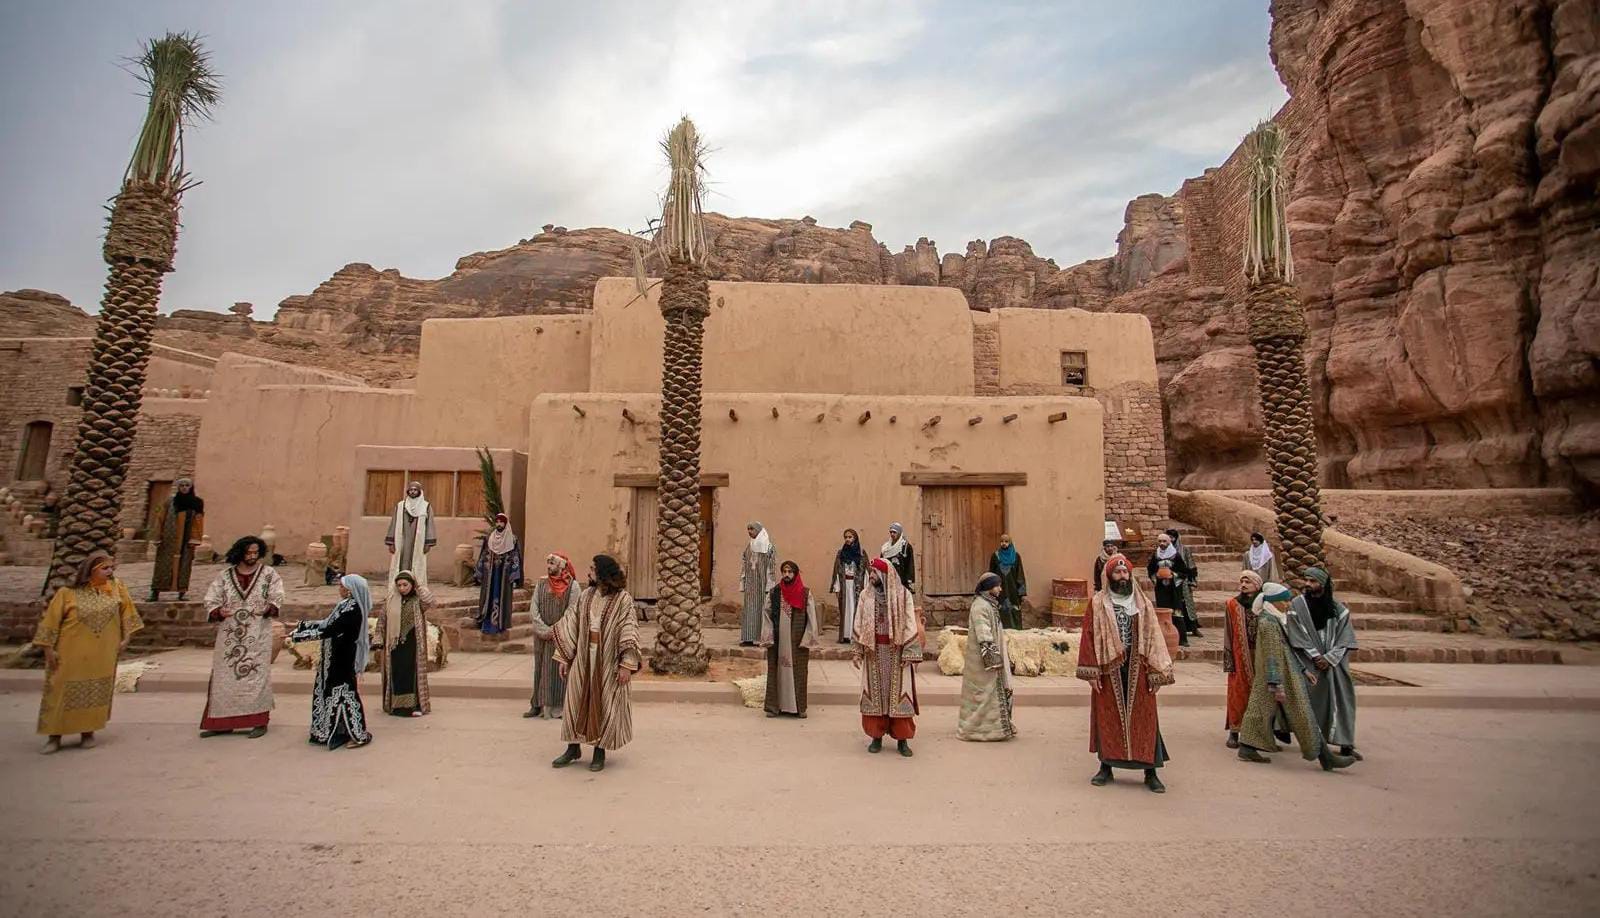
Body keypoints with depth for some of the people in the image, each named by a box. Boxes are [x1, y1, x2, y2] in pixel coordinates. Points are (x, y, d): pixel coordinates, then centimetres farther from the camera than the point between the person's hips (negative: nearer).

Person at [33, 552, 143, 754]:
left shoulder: (117, 588, 0)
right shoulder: (68, 593, -8)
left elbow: (127, 612, 9)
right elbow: (50, 621, -4)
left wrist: (126, 638, 4)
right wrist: (48, 649, -7)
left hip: (102, 656, 2)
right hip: (71, 655, -2)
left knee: (96, 693, 7)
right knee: (63, 693, 3)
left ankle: (87, 733, 20)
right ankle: (54, 737, 16)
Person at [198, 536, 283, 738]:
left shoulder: (269, 573, 1)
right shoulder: (224, 576, 5)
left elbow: (277, 598, -4)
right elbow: (211, 600, 2)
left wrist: (268, 608, -25)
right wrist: (219, 611, -19)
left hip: (257, 636, -2)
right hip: (230, 636, 2)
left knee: (256, 676, -1)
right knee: (225, 677, 6)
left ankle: (260, 721, 5)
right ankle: (222, 722, 17)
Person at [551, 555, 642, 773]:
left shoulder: (623, 599, -10)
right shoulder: (585, 596, 4)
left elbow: (629, 632, -13)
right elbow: (570, 626, 7)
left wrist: (627, 665, -19)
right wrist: (563, 657, 3)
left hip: (609, 661, -4)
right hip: (583, 658, 4)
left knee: (604, 705, 4)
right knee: (576, 701, 9)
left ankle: (600, 751, 21)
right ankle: (573, 748, 26)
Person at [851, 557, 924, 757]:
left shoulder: (903, 594, -4)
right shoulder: (866, 595, 4)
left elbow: (910, 624, -7)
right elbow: (859, 625, 6)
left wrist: (909, 654, -13)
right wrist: (856, 652, 1)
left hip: (896, 652, -2)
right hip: (873, 653, 3)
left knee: (899, 693, 2)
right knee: (874, 694, 5)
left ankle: (902, 739, 12)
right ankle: (876, 737, 16)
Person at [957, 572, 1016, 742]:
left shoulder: (989, 604, 14)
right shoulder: (980, 606, -18)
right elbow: (983, 636, -23)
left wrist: (1001, 656, 23)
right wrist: (992, 658, -24)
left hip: (993, 656, 11)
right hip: (982, 658, -11)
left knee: (999, 689, 15)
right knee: (985, 692, -3)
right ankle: (981, 729, 6)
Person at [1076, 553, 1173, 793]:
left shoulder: (1143, 603, 6)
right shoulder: (1098, 603, 1)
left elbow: (1153, 638, 4)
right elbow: (1089, 636, -2)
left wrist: (1155, 673, -3)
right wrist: (1092, 671, -9)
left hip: (1137, 669, 1)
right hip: (1108, 669, -1)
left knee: (1144, 718, 2)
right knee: (1107, 718, 7)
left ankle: (1150, 773, 12)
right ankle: (1106, 766, 20)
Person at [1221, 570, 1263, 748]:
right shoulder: (1232, 604, 0)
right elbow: (1228, 633, 0)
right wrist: (1229, 660, -5)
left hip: (1260, 656, 1)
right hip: (1240, 657, -1)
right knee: (1238, 692, 1)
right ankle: (1234, 732, 9)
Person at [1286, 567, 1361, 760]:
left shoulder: (1339, 609, 3)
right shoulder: (1297, 605, -4)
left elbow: (1345, 638, 0)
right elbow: (1297, 637, -6)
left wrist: (1329, 658, -11)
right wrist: (1316, 656, -11)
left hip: (1334, 663, 2)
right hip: (1310, 664, -2)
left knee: (1341, 700, 2)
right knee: (1312, 701, 0)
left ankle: (1346, 744, 11)